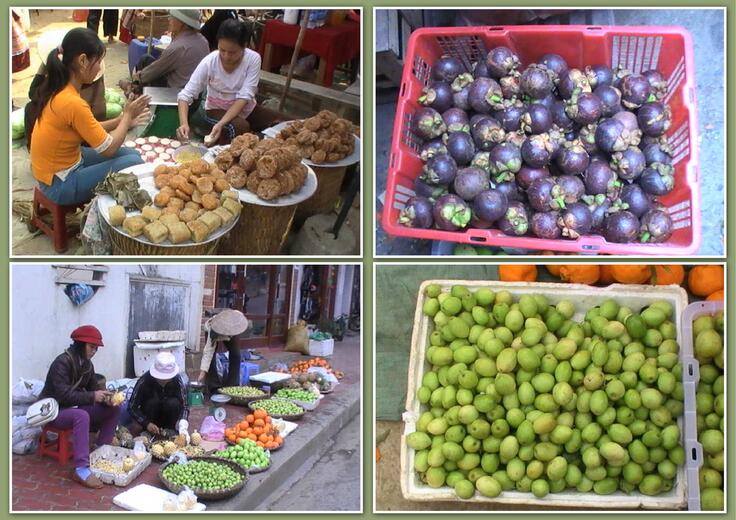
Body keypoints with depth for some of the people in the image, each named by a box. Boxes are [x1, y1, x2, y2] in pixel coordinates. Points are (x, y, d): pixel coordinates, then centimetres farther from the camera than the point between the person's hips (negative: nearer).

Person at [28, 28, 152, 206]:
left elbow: (90, 130, 9)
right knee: (134, 164, -10)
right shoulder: (72, 103, -29)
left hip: (55, 169, 9)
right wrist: (127, 115, -6)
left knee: (131, 154, 12)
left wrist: (122, 120, 4)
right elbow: (109, 148, -20)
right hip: (60, 184, -9)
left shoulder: (58, 89, 0)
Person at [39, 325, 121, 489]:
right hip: (54, 410, -8)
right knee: (82, 416, -39)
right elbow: (63, 395, -31)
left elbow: (93, 389, 8)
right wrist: (92, 397, -31)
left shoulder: (87, 364, 3)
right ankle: (81, 470, -41)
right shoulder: (62, 362, -22)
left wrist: (105, 398, -14)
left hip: (73, 408, 8)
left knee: (114, 409, -3)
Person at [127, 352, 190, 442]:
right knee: (153, 402, -29)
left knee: (173, 403, -29)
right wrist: (146, 423, -34)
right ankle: (149, 434, -11)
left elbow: (184, 406, -21)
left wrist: (183, 427, -40)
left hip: (169, 416, 1)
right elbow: (132, 407, -21)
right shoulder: (144, 380, -25)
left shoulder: (178, 381, -22)